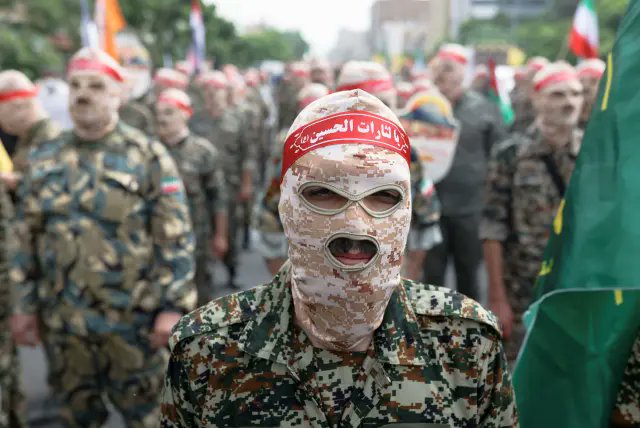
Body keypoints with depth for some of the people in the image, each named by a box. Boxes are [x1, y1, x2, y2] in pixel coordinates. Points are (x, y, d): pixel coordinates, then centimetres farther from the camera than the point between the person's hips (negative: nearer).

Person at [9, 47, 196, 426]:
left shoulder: (148, 156, -7)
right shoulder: (45, 159, 5)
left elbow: (176, 238, -10)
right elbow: (27, 238, 11)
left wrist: (173, 306, -14)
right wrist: (25, 304, 9)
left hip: (134, 319, -4)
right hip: (62, 321, 4)